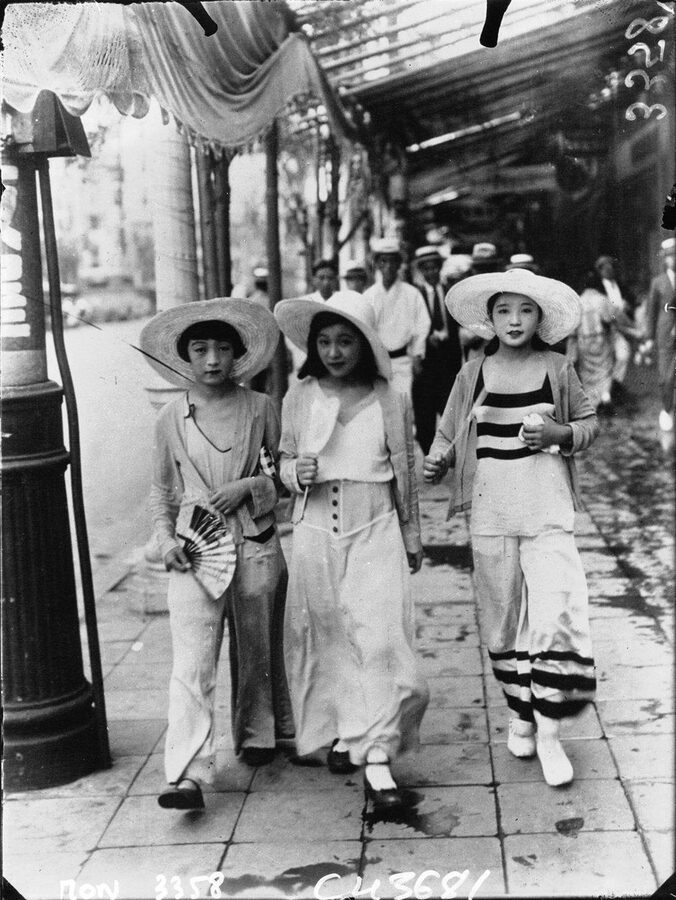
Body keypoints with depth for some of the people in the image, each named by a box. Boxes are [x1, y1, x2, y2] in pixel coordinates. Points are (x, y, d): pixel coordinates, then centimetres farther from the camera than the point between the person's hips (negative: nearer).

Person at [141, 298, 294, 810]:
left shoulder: (259, 408, 1)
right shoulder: (172, 418, 5)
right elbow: (162, 489, 14)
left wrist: (250, 486, -10)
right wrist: (164, 537, -1)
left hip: (255, 546, 0)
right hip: (195, 550, 0)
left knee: (256, 650, 15)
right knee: (192, 662, -9)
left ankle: (258, 735, 38)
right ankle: (189, 775, -10)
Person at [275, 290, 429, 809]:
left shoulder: (390, 401, -2)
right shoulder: (300, 398, 0)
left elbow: (406, 473, 8)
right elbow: (285, 460, 12)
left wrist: (412, 539, 15)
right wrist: (297, 472, -12)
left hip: (375, 532, -2)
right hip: (316, 531, 2)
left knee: (378, 635, -9)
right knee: (326, 634, 9)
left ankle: (377, 756, -5)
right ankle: (341, 731, 27)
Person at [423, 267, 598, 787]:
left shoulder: (557, 369, 1)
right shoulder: (473, 375, 3)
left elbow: (590, 423, 10)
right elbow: (450, 434, 9)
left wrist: (559, 435, -10)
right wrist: (437, 462, -11)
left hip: (548, 512, -1)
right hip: (491, 513, 2)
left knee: (556, 613, -12)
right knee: (504, 619, 10)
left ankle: (548, 730, 2)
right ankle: (521, 714, 29)